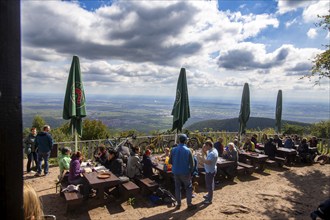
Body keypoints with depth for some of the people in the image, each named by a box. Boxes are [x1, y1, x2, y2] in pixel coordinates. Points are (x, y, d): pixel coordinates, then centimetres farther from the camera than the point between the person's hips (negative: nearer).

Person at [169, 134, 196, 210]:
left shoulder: (173, 150, -8)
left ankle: (178, 204, 25)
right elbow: (191, 163, -10)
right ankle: (189, 204, 16)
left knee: (177, 187, 16)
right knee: (189, 188, 12)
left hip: (176, 172, 3)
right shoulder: (188, 150, -14)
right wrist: (190, 172, 6)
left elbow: (170, 162, 0)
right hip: (185, 172, -3)